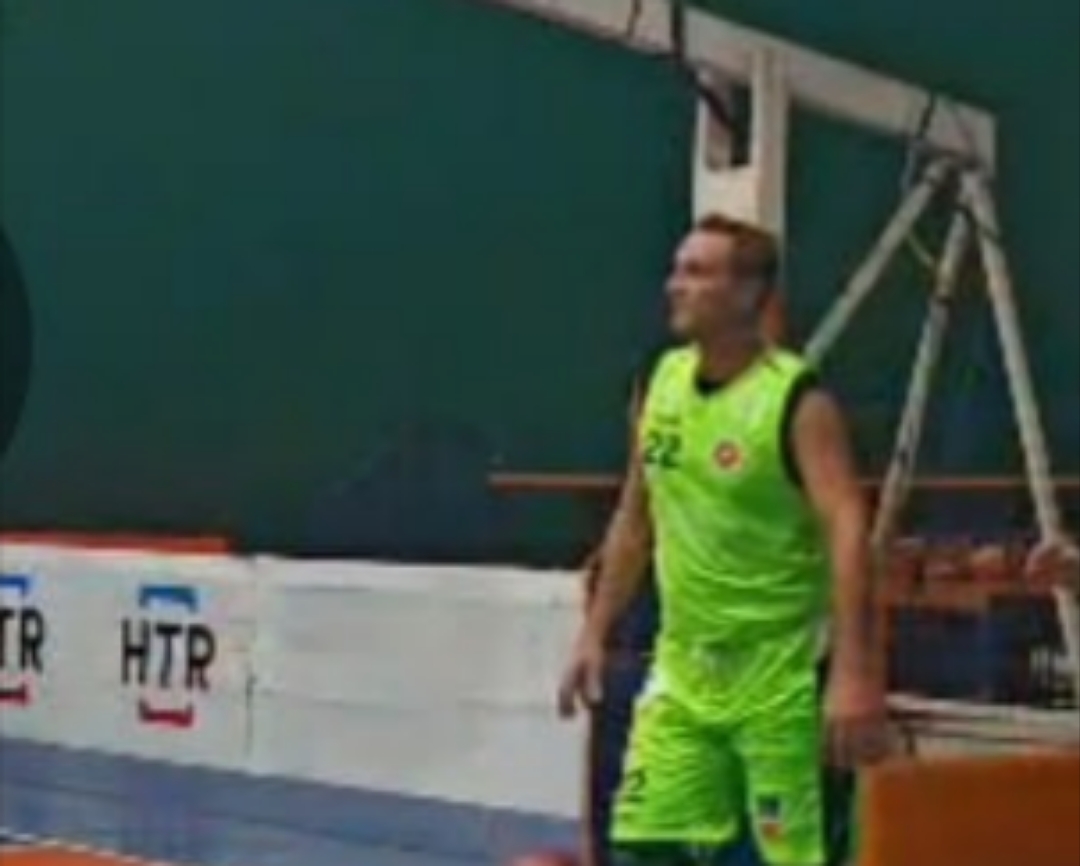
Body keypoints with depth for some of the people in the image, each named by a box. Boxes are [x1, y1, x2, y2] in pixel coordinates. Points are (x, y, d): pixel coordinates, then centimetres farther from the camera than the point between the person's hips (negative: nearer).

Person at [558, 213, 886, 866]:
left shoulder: (797, 400, -15)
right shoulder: (666, 379, 6)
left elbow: (848, 532, -24)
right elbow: (635, 518, 16)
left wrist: (855, 674, -33)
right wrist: (596, 632, 14)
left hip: (778, 672, -6)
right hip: (684, 667, 7)